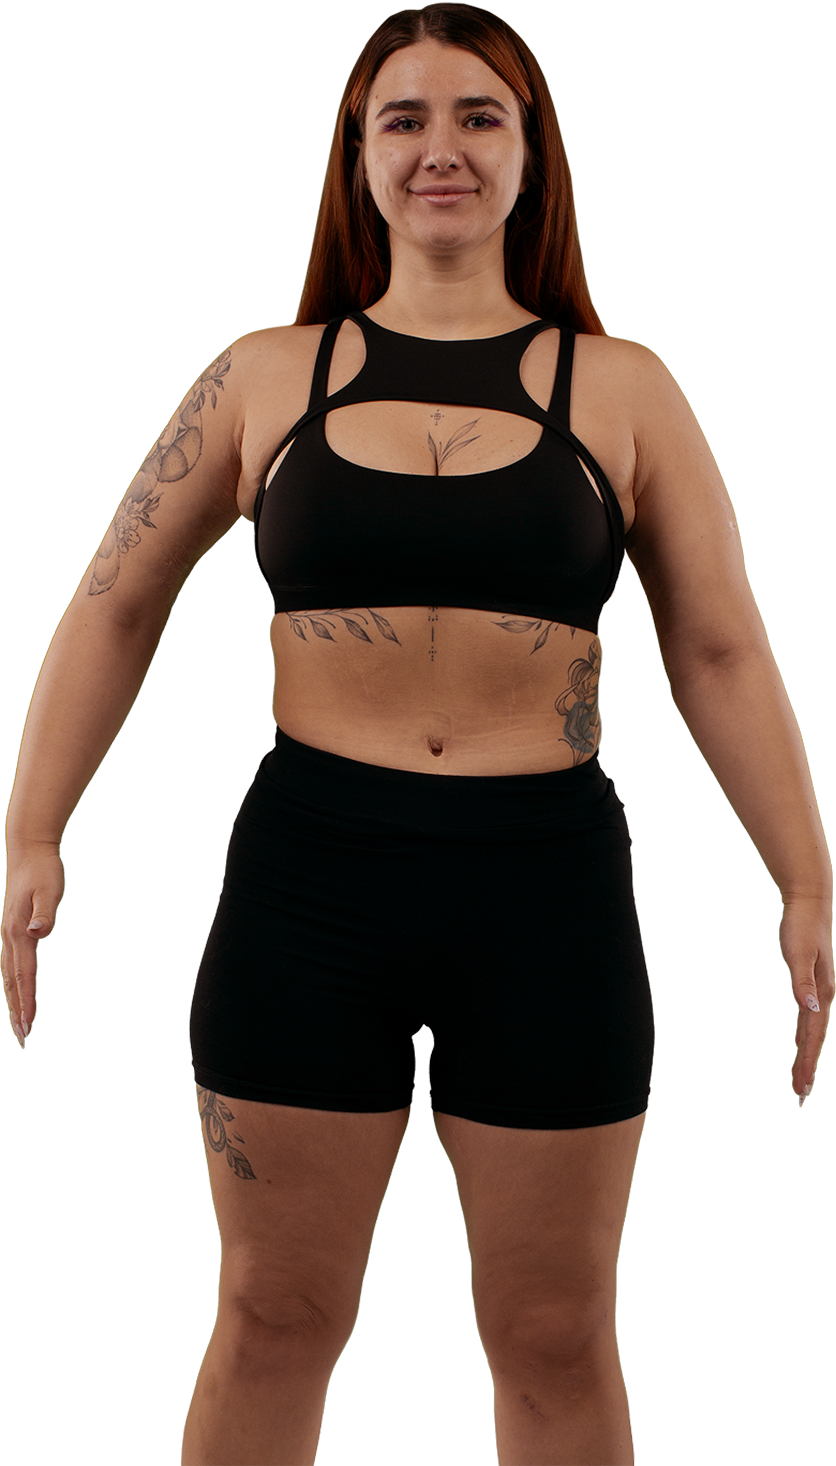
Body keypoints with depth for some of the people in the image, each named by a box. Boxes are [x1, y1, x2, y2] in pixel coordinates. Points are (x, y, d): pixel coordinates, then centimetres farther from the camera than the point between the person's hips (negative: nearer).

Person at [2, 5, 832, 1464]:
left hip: (547, 881, 0)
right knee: (274, 1323, 10)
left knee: (556, 1342, 10)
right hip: (311, 871, 0)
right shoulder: (265, 379, 5)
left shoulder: (621, 391, 4)